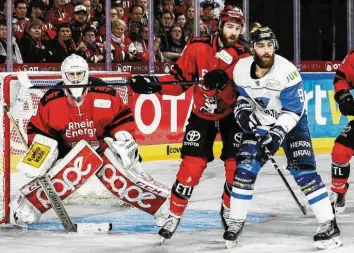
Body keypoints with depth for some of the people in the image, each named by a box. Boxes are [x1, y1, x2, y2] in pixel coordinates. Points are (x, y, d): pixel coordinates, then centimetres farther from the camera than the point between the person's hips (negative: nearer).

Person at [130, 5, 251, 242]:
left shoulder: (243, 57, -15)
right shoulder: (198, 47, -16)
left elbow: (239, 96, -22)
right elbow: (180, 79, -9)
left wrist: (224, 84, -41)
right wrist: (154, 86, -24)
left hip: (231, 114, 1)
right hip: (201, 115, -1)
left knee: (236, 164, -6)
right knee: (191, 166, -10)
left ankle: (229, 210, 19)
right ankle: (174, 215, 3)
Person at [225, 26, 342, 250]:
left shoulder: (287, 71, -26)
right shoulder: (241, 69, -12)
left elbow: (293, 110, -22)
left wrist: (278, 133, -32)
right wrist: (242, 110, -12)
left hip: (291, 123, -4)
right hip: (259, 125, 4)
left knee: (303, 171, -15)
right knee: (245, 170, -6)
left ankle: (329, 225, -9)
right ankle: (236, 223, 8)